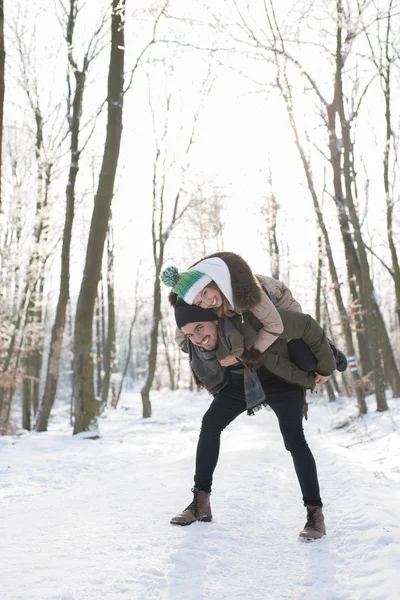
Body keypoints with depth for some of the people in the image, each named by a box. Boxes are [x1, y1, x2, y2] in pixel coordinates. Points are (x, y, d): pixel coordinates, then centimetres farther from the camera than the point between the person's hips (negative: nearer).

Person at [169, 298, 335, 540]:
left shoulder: (249, 321, -41)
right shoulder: (193, 347, -22)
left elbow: (307, 326, -30)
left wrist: (324, 365, -20)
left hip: (280, 379, -5)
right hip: (241, 381, 5)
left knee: (294, 439, -19)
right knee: (210, 424, 0)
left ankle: (315, 513, -10)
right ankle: (201, 503, 10)